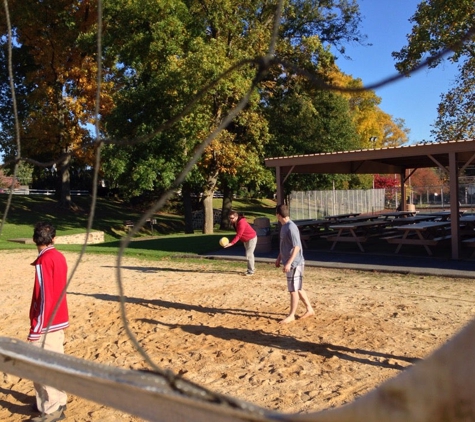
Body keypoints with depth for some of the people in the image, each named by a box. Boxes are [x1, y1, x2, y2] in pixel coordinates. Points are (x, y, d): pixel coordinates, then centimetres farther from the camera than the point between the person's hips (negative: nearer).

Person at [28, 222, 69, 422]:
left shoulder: (43, 261, -19)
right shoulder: (59, 257, 5)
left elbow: (44, 298, -21)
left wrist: (35, 329, -17)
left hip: (46, 323, -9)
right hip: (59, 320, 9)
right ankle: (57, 402, 30)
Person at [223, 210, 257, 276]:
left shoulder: (241, 222, -33)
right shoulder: (234, 223, -6)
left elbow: (238, 235, -36)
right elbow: (238, 234, 2)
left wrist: (231, 243, -42)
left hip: (251, 238, -10)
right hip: (245, 240, 10)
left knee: (249, 255, -10)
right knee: (249, 254, 19)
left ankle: (251, 271, -2)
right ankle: (252, 268, 34)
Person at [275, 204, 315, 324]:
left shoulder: (291, 228, -21)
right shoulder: (284, 226, 9)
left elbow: (297, 247, -23)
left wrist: (289, 263, -25)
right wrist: (279, 258, 22)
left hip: (294, 263, -10)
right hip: (289, 263, 10)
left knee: (293, 290, 1)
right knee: (298, 288, 17)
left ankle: (291, 315, 10)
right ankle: (309, 309, 28)